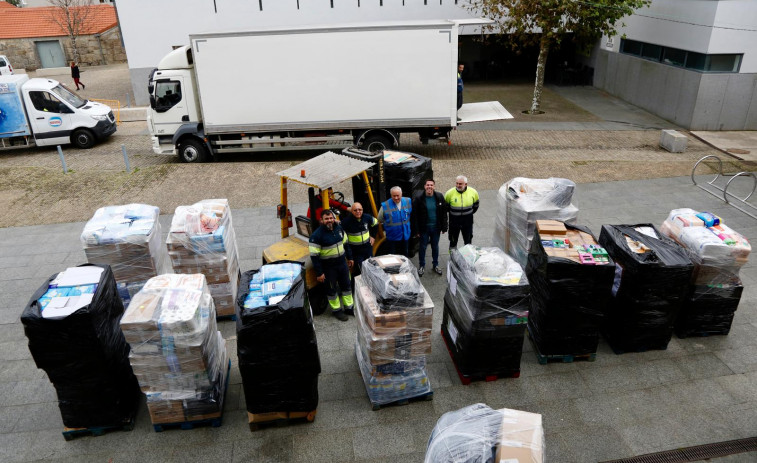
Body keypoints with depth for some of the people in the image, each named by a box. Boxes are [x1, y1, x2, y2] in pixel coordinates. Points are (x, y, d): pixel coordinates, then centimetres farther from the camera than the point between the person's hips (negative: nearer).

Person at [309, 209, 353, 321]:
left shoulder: (339, 228, -1)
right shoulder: (317, 235, -20)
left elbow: (345, 244, 15)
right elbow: (314, 255, -19)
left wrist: (350, 257, 18)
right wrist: (319, 273, -19)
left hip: (342, 262, 6)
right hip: (328, 267, -6)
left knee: (346, 285, 16)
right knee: (331, 289, 9)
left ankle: (348, 308, 33)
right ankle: (336, 310, 27)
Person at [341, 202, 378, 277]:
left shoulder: (367, 217, -5)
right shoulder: (347, 221, -18)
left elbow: (375, 224, 16)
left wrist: (373, 236, 12)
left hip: (368, 248, 5)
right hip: (355, 251, -5)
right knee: (358, 272, -6)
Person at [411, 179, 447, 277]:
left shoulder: (439, 197, -5)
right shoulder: (418, 198, -12)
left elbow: (444, 213, 1)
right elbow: (414, 216, -9)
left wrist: (444, 227, -1)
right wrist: (416, 230, -11)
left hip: (436, 227, 2)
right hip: (424, 228, -2)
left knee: (435, 247, 16)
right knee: (422, 247, 10)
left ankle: (435, 265, 33)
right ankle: (421, 266, 27)